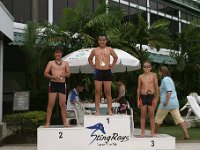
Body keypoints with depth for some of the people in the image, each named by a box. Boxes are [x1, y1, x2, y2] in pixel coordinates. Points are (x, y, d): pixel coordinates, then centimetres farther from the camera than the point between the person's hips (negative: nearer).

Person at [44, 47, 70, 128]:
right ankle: (47, 122, -2)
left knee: (63, 104, 1)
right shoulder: (51, 63, 9)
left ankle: (65, 122, 8)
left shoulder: (65, 63, 14)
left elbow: (68, 73, 13)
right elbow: (45, 73, 5)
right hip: (53, 84, -1)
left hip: (62, 84, 2)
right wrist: (52, 77, -13)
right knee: (51, 104, -5)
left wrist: (65, 74, -11)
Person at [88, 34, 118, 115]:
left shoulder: (109, 49, 7)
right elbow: (89, 58, 24)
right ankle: (97, 111, 2)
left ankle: (110, 111, 5)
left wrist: (113, 65, 11)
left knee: (108, 92, 1)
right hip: (98, 72, 0)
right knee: (97, 92, 0)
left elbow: (116, 57, 22)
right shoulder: (95, 50, 8)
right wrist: (92, 65, 10)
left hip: (107, 72, 0)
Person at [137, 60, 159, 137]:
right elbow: (139, 88, 11)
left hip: (151, 96, -1)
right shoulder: (140, 76, 8)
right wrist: (138, 100, 8)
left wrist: (156, 97, -1)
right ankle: (142, 132, 11)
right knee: (143, 115, 4)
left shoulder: (153, 75, 4)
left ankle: (152, 132, 8)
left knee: (151, 115, 1)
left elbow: (156, 87, 4)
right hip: (143, 97, 1)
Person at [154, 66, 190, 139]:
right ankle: (186, 134, -8)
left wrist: (166, 101, -24)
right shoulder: (169, 79, 18)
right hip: (174, 102, 9)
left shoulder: (165, 79, -11)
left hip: (167, 103, -9)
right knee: (179, 119, 2)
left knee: (158, 119, 7)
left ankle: (154, 134, 19)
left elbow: (169, 91, -21)